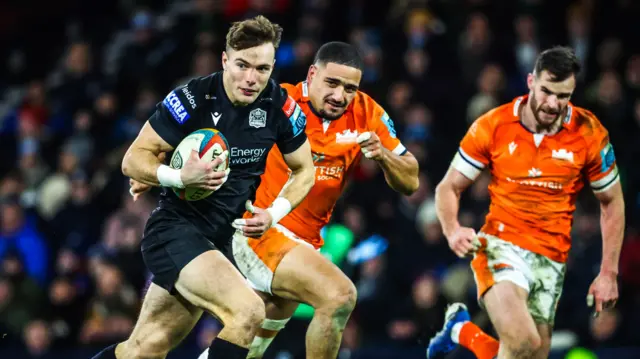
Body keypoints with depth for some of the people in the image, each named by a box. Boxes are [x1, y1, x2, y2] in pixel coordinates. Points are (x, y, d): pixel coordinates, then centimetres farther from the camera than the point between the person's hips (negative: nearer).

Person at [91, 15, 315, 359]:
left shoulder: (280, 105, -4)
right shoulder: (192, 98, -18)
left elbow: (304, 170, 10)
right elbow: (133, 160, -12)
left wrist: (274, 213, -7)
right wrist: (180, 177, -30)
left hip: (221, 238, 5)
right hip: (176, 228, -5)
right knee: (247, 311, -28)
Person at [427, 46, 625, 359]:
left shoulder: (589, 134, -6)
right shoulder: (492, 127, -8)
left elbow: (612, 203, 7)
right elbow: (449, 188, 1)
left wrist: (609, 273, 2)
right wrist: (453, 231, -19)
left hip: (551, 259, 3)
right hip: (501, 245, -3)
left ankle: (462, 331, 30)